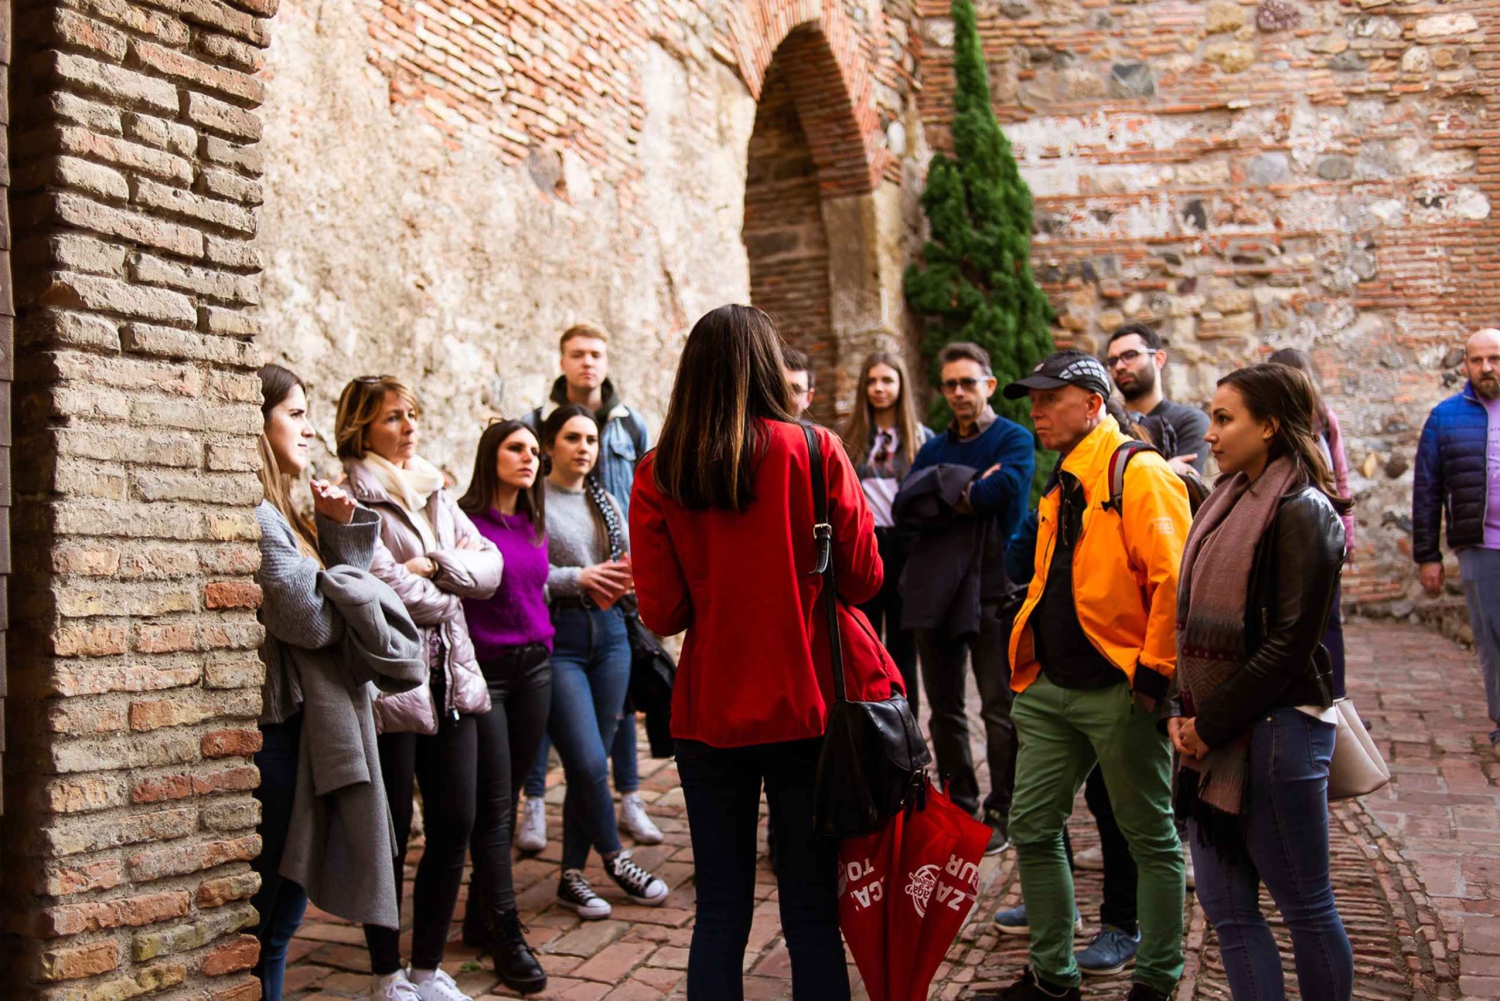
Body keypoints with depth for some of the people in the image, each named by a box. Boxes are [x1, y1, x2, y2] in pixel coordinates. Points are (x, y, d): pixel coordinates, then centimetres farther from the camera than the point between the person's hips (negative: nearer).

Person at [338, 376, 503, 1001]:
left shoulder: (434, 492, 16)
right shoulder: (352, 496, -7)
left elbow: (489, 566, 7)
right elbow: (383, 585, -18)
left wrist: (435, 565, -9)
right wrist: (446, 598, -1)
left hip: (451, 676, 7)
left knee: (454, 823, 7)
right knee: (392, 831, 3)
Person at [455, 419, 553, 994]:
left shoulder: (533, 525, 10)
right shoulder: (464, 520, -10)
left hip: (534, 666, 6)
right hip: (484, 671, -6)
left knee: (507, 796, 10)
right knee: (494, 806, -1)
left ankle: (480, 918, 22)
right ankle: (506, 933, 6)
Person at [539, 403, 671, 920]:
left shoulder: (606, 501, 14)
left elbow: (631, 563, 17)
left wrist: (623, 580, -5)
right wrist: (578, 578, -17)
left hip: (609, 631, 6)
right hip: (557, 639, -6)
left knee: (589, 762, 8)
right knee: (588, 762, -10)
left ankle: (572, 876, 18)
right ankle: (614, 859, 12)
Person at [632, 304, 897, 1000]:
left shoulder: (657, 474, -3)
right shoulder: (814, 450, -7)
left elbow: (662, 613, -2)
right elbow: (863, 578, -2)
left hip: (709, 713, 1)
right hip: (808, 707, -1)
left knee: (720, 914, 12)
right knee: (811, 913, 8)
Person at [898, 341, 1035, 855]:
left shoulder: (1014, 440, 0)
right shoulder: (935, 448, 15)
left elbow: (1003, 488, -20)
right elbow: (903, 507, 0)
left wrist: (943, 497, -5)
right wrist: (968, 486, -12)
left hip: (992, 586, -5)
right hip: (934, 588, 5)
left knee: (999, 709, 0)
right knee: (944, 709, 11)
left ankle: (1001, 814, 10)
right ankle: (958, 807, 23)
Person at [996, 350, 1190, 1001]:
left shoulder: (1140, 474, -11)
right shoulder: (1060, 489, 15)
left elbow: (1174, 580, -18)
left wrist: (1153, 673, -18)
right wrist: (1028, 659, 17)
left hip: (1119, 691, -8)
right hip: (1051, 690, 9)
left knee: (1150, 837, 6)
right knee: (1032, 827, 10)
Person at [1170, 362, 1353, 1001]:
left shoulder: (1301, 512, -12)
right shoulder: (1229, 502, 12)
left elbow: (1289, 643, -17)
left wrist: (1211, 724, -13)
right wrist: (1182, 710, 3)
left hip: (1276, 732, -8)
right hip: (1213, 736, 8)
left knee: (1306, 909, 6)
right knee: (1226, 907, 11)